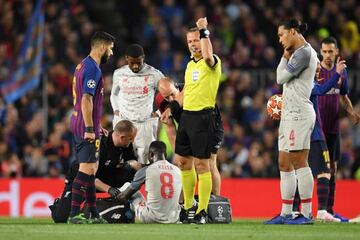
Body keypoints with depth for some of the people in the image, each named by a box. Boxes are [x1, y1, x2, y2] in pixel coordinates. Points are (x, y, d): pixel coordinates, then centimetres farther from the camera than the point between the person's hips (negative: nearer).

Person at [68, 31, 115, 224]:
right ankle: (74, 214, -13)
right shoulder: (92, 69, -15)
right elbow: (86, 100, -21)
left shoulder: (84, 65, 17)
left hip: (80, 125, 10)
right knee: (87, 169, -10)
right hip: (86, 127, -10)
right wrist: (89, 129, -23)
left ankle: (94, 214, 17)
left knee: (90, 170, 13)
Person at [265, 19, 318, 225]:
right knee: (284, 164, 10)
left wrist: (286, 57, 0)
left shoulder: (304, 52, -11)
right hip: (290, 114, 10)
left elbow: (281, 77, -9)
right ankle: (286, 213, 12)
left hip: (298, 113, -10)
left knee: (299, 162, -11)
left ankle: (307, 214, -11)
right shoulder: (299, 53, 20)